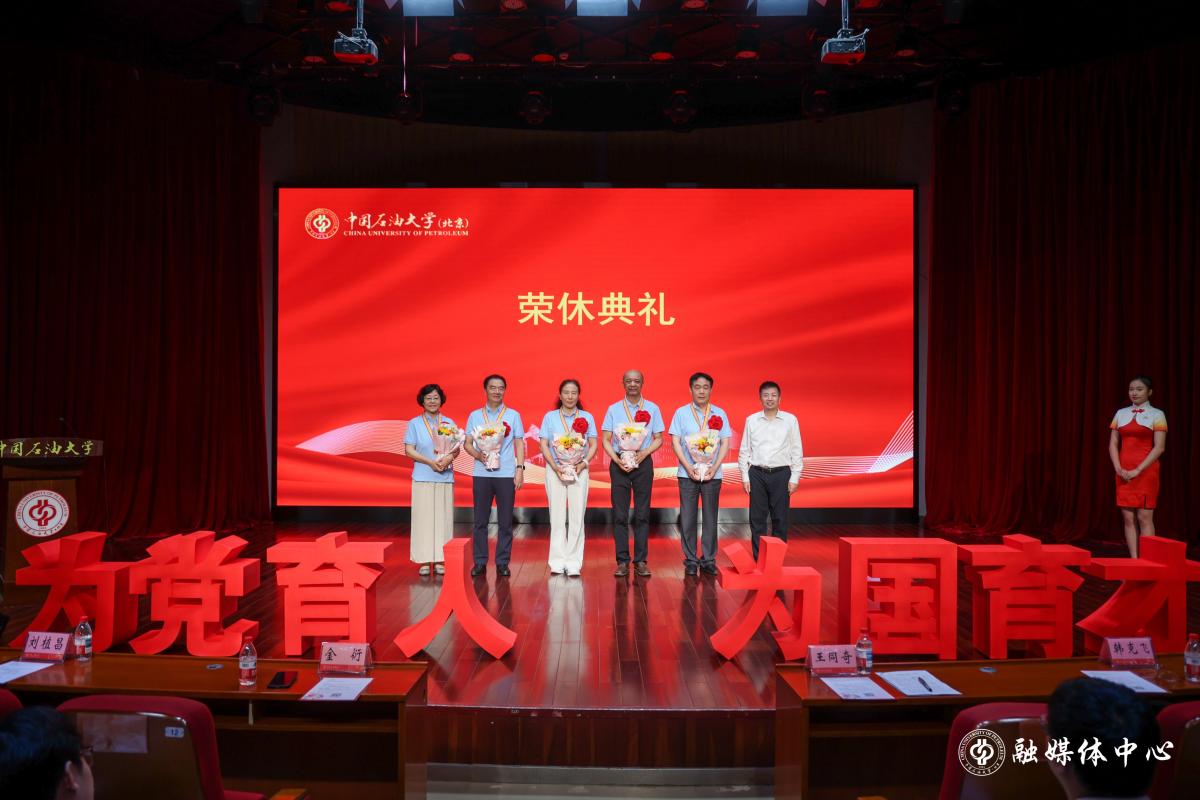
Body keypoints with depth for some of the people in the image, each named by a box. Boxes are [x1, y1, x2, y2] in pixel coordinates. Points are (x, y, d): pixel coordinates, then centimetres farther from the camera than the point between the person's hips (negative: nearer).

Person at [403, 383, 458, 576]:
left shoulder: (449, 423, 10)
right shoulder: (414, 423, 4)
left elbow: (456, 448, 7)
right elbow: (409, 450, -2)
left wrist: (449, 457, -16)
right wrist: (430, 462, -14)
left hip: (445, 477, 2)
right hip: (422, 478, -2)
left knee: (443, 518, 1)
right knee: (424, 518, -2)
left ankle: (440, 560, 6)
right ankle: (425, 561, 3)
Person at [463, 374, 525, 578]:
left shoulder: (513, 415, 8)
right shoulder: (475, 416, 10)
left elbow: (519, 444, 5)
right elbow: (467, 443, 9)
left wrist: (520, 469, -4)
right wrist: (478, 455, -11)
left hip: (506, 474, -1)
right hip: (481, 474, 1)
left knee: (505, 521, 2)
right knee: (480, 521, 4)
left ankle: (502, 563, 9)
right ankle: (480, 562, 12)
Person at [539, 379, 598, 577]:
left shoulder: (587, 417, 7)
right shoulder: (550, 417, 7)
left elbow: (593, 445, 5)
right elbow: (544, 445, 3)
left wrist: (583, 464, -10)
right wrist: (555, 467, -10)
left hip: (579, 470, 0)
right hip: (555, 470, 0)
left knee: (577, 516, -2)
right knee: (557, 516, 2)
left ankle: (574, 563, 2)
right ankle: (557, 562, 8)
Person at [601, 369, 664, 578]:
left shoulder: (652, 409, 6)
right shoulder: (613, 409, 6)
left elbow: (659, 439, 6)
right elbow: (605, 440, 3)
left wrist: (644, 453, -11)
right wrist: (617, 460, -11)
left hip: (643, 462, 0)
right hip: (618, 463, 0)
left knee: (642, 514, 2)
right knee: (620, 514, 0)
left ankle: (641, 561, 8)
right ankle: (622, 561, 5)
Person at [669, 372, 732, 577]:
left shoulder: (720, 414, 7)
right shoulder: (681, 412, 4)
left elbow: (725, 443, 5)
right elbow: (675, 442, 0)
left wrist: (714, 468, -7)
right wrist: (689, 468, -10)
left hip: (712, 474, 1)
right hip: (687, 474, -1)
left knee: (710, 518, 5)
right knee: (687, 519, 2)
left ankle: (709, 560, 14)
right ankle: (690, 561, 10)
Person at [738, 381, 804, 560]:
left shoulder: (790, 420, 2)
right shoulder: (751, 420, 5)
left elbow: (797, 451, 3)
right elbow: (744, 450, 8)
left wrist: (794, 478, -2)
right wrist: (745, 477, 2)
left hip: (781, 473, -1)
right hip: (757, 473, 1)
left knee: (780, 518, 3)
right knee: (757, 518, 4)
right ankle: (758, 559, 12)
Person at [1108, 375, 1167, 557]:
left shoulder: (1156, 415, 0)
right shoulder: (1121, 414, 11)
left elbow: (1159, 447, -7)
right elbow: (1113, 444, 10)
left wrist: (1138, 470, -13)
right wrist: (1118, 468, -4)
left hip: (1146, 472, -4)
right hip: (1123, 474, 4)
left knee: (1145, 518, -5)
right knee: (1128, 518, 3)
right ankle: (1133, 560, 8)